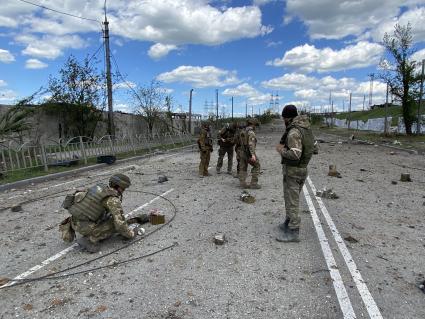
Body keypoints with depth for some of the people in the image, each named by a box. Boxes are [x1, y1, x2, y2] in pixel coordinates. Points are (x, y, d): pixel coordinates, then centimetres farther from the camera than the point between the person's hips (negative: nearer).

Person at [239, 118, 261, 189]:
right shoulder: (251, 132, -15)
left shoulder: (242, 131, 10)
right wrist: (253, 154, -32)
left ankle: (243, 184, 7)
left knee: (243, 168, 9)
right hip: (249, 153, -8)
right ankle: (253, 184, 2)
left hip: (243, 152, 8)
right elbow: (251, 144, -26)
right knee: (256, 166, 5)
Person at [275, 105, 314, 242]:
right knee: (292, 198, 20)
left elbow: (295, 154, -31)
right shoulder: (306, 128, 8)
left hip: (292, 170, -9)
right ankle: (288, 223, 34)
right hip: (302, 169, 9)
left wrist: (281, 150, -13)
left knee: (292, 201, -1)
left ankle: (293, 232, 6)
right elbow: (312, 147, 17)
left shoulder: (294, 131, -22)